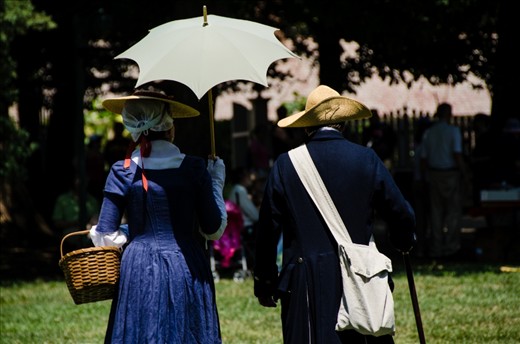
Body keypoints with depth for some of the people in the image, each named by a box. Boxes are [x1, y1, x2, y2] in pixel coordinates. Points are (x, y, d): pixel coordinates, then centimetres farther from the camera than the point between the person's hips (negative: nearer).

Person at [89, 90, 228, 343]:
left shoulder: (123, 172, -2)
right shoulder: (194, 168, -2)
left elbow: (106, 237, -3)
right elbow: (214, 230, 3)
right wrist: (216, 182, 15)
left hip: (140, 275, 0)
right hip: (187, 274, 0)